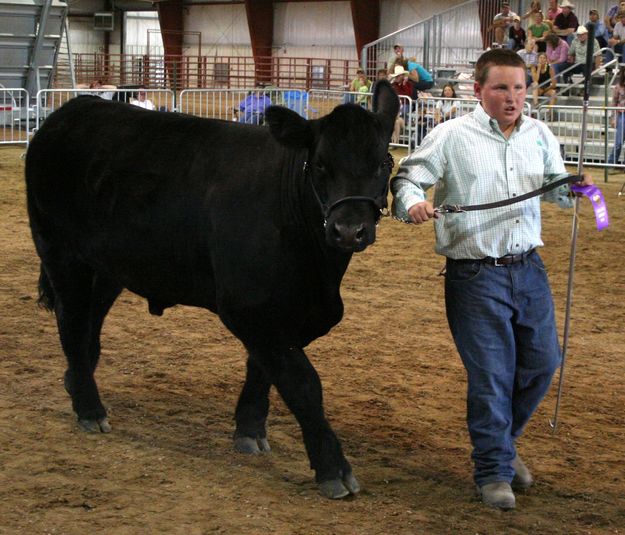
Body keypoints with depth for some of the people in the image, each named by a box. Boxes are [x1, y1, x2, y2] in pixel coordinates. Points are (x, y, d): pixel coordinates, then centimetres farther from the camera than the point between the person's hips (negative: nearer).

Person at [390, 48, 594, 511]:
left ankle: (503, 442, 36)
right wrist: (412, 203, -25)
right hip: (476, 276, -5)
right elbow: (407, 177, -3)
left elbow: (555, 190, 17)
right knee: (491, 375, -2)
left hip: (529, 269, 5)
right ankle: (493, 471, 14)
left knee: (542, 363, 11)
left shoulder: (539, 135, 8)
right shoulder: (452, 136, -5)